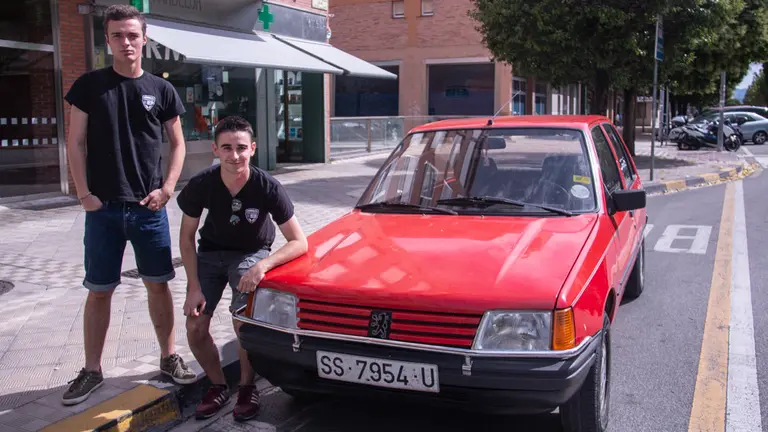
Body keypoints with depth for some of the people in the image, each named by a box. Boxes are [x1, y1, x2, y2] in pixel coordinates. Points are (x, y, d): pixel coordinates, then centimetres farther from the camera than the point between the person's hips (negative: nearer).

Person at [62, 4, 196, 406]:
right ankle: (91, 370, 18)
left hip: (148, 207, 1)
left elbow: (177, 144, 8)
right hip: (103, 208, -1)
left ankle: (168, 357, 22)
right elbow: (75, 143, 2)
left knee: (158, 284, 8)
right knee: (99, 291, 6)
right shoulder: (89, 85, 1)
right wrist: (84, 193, -7)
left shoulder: (161, 90, 4)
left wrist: (166, 188, -4)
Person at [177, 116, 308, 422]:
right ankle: (218, 386, 15)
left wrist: (263, 265, -39)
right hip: (211, 252, 2)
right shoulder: (200, 185, -23)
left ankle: (247, 387, 2)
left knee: (243, 323, -25)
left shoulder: (267, 187, -27)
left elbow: (299, 242, -24)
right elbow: (187, 237, -8)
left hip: (252, 253, -2)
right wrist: (194, 287, -14)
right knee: (195, 328, -11)